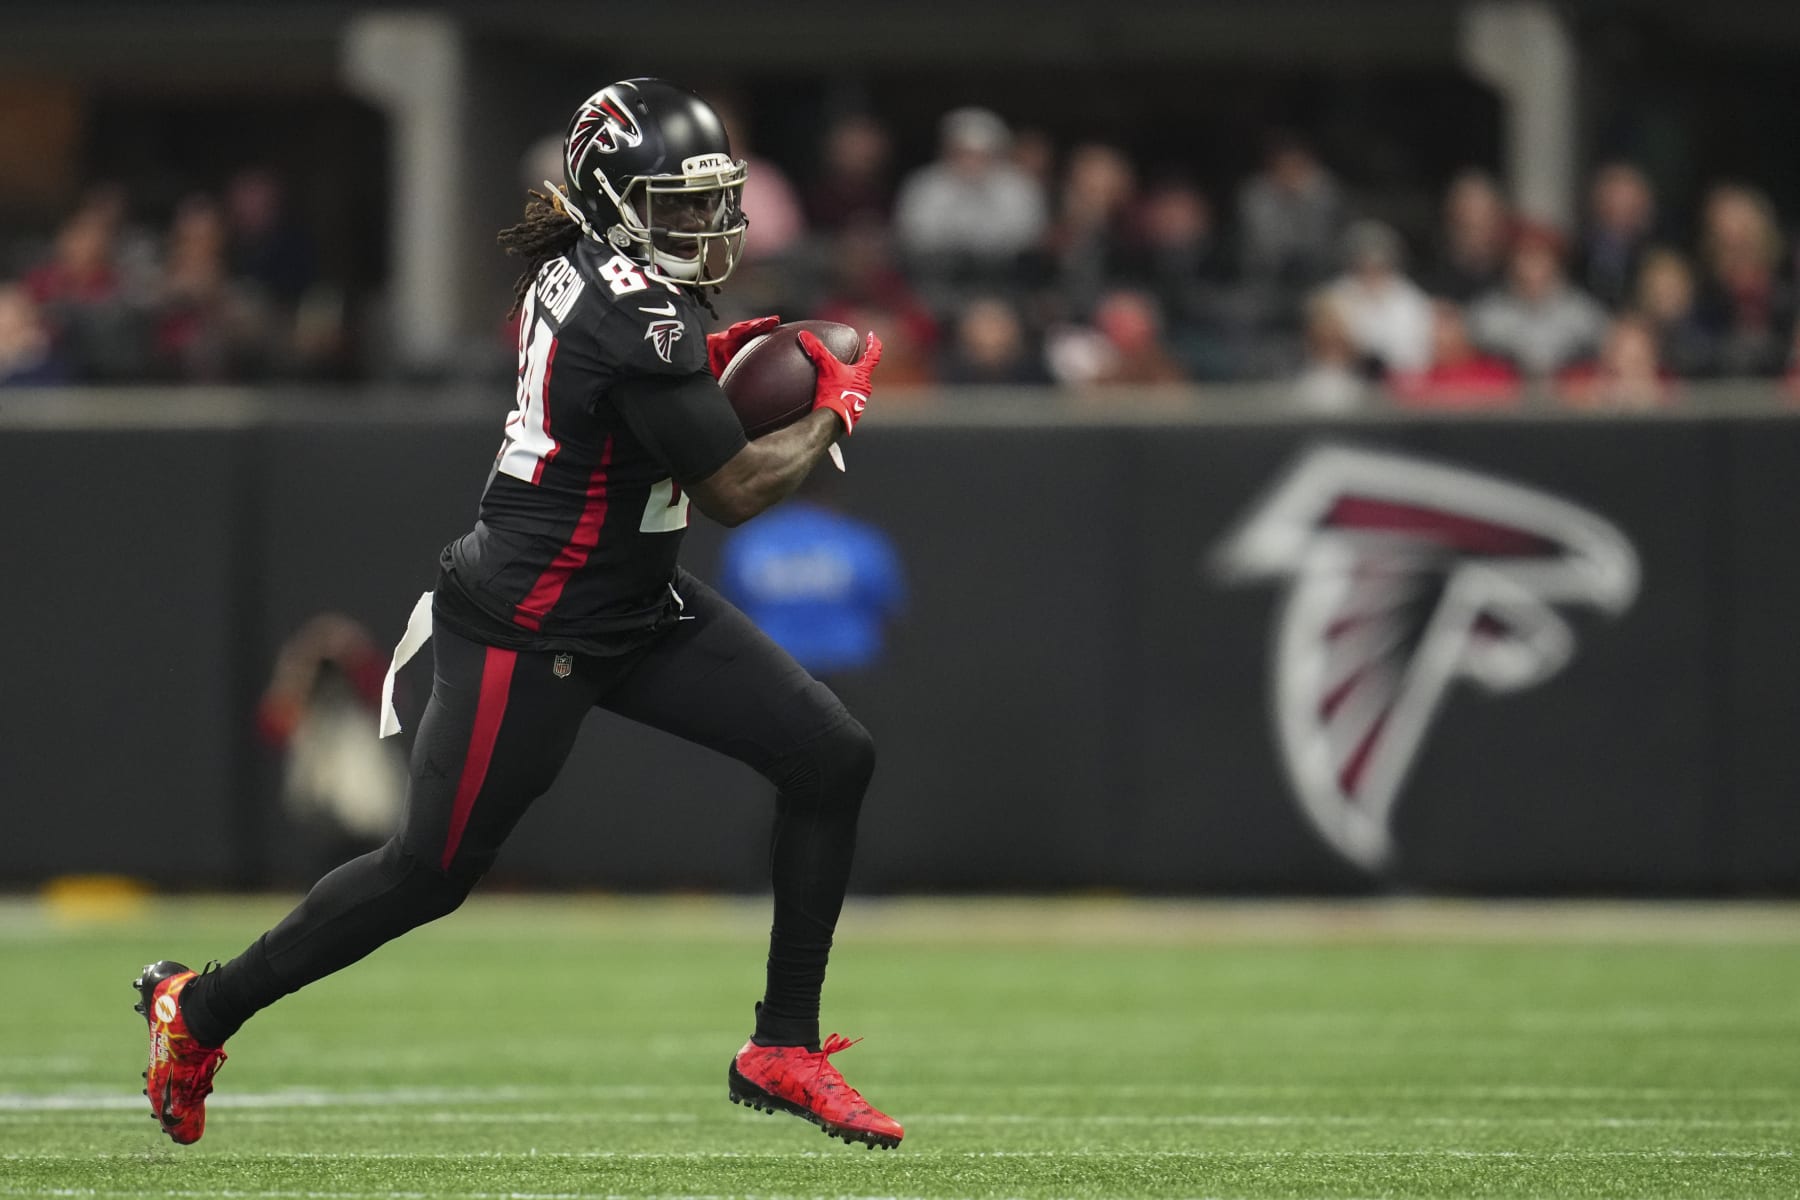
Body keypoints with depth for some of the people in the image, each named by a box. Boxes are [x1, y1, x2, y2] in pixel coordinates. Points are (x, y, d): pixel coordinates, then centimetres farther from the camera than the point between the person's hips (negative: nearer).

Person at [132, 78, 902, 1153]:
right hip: (531, 636, -10)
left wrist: (706, 359, 7)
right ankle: (200, 1008, 22)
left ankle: (785, 1049, 6)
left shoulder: (574, 268, 3)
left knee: (833, 758, 0)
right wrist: (837, 410, -5)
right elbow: (735, 489, -21)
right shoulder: (637, 312, -25)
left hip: (639, 609, 10)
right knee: (430, 871, 2)